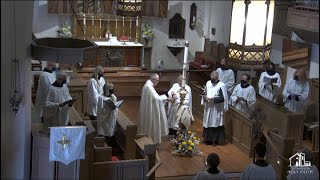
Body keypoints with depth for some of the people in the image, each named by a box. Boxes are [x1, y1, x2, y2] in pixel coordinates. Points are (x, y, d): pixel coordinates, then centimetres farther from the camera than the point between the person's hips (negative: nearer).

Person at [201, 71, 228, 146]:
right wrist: (205, 97, -7)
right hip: (208, 108, 6)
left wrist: (214, 99, -21)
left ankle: (215, 140, 11)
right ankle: (208, 138, 24)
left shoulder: (222, 85, -13)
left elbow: (223, 98, -14)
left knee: (216, 123, 1)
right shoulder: (208, 83, 5)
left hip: (217, 109, -6)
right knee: (207, 123, 12)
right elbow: (204, 93, 15)